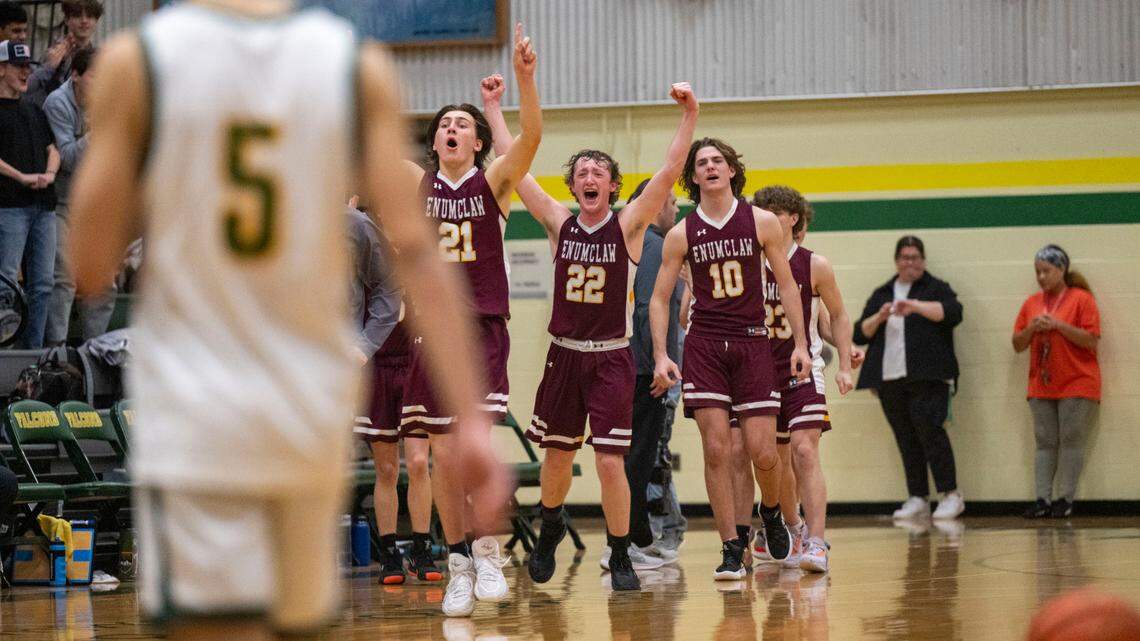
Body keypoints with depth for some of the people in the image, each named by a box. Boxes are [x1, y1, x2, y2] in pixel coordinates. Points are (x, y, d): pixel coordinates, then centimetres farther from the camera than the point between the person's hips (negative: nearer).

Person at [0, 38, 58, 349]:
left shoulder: (33, 111, 23)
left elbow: (52, 148, 21)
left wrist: (49, 174, 1)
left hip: (43, 205, 7)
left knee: (42, 284, 5)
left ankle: (33, 349, 9)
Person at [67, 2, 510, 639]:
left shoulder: (135, 60, -7)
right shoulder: (360, 65, -2)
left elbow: (91, 270, -5)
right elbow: (417, 251, -7)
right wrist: (472, 421, -8)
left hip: (193, 414, -3)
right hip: (317, 414, 3)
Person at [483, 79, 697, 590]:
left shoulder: (628, 226, -4)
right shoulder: (559, 223, 2)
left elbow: (669, 173, -15)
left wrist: (689, 117, -25)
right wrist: (493, 108, 1)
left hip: (612, 358, -3)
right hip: (564, 354, 3)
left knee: (610, 460, -9)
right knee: (558, 453, 14)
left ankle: (620, 557, 4)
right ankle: (550, 528, 40)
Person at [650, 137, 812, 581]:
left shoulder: (762, 223, 2)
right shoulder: (682, 235, 3)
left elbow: (786, 285, 7)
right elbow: (659, 298, 6)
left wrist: (800, 344, 1)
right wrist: (660, 356, -6)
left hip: (752, 343, 0)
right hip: (704, 345, 0)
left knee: (762, 451, -6)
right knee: (716, 450, -6)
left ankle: (771, 512, 27)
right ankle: (731, 549, 1)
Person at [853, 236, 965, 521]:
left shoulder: (936, 289, 9)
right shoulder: (881, 295, 20)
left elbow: (953, 312, -10)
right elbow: (860, 334, 15)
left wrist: (915, 306, -20)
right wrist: (878, 318, -5)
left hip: (927, 377, -4)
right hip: (889, 378, 4)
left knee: (929, 429, -15)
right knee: (906, 439, 3)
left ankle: (951, 495, -10)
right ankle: (917, 499, 6)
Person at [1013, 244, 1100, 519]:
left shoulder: (1081, 299, -3)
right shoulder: (1032, 303, 11)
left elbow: (1092, 341, -10)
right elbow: (1018, 345, 13)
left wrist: (1059, 325, -17)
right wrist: (1031, 328, -7)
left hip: (1076, 384, -4)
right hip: (1041, 386, 4)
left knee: (1071, 440, -5)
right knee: (1045, 442, 1)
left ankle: (1066, 499, -3)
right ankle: (1043, 499, -1)